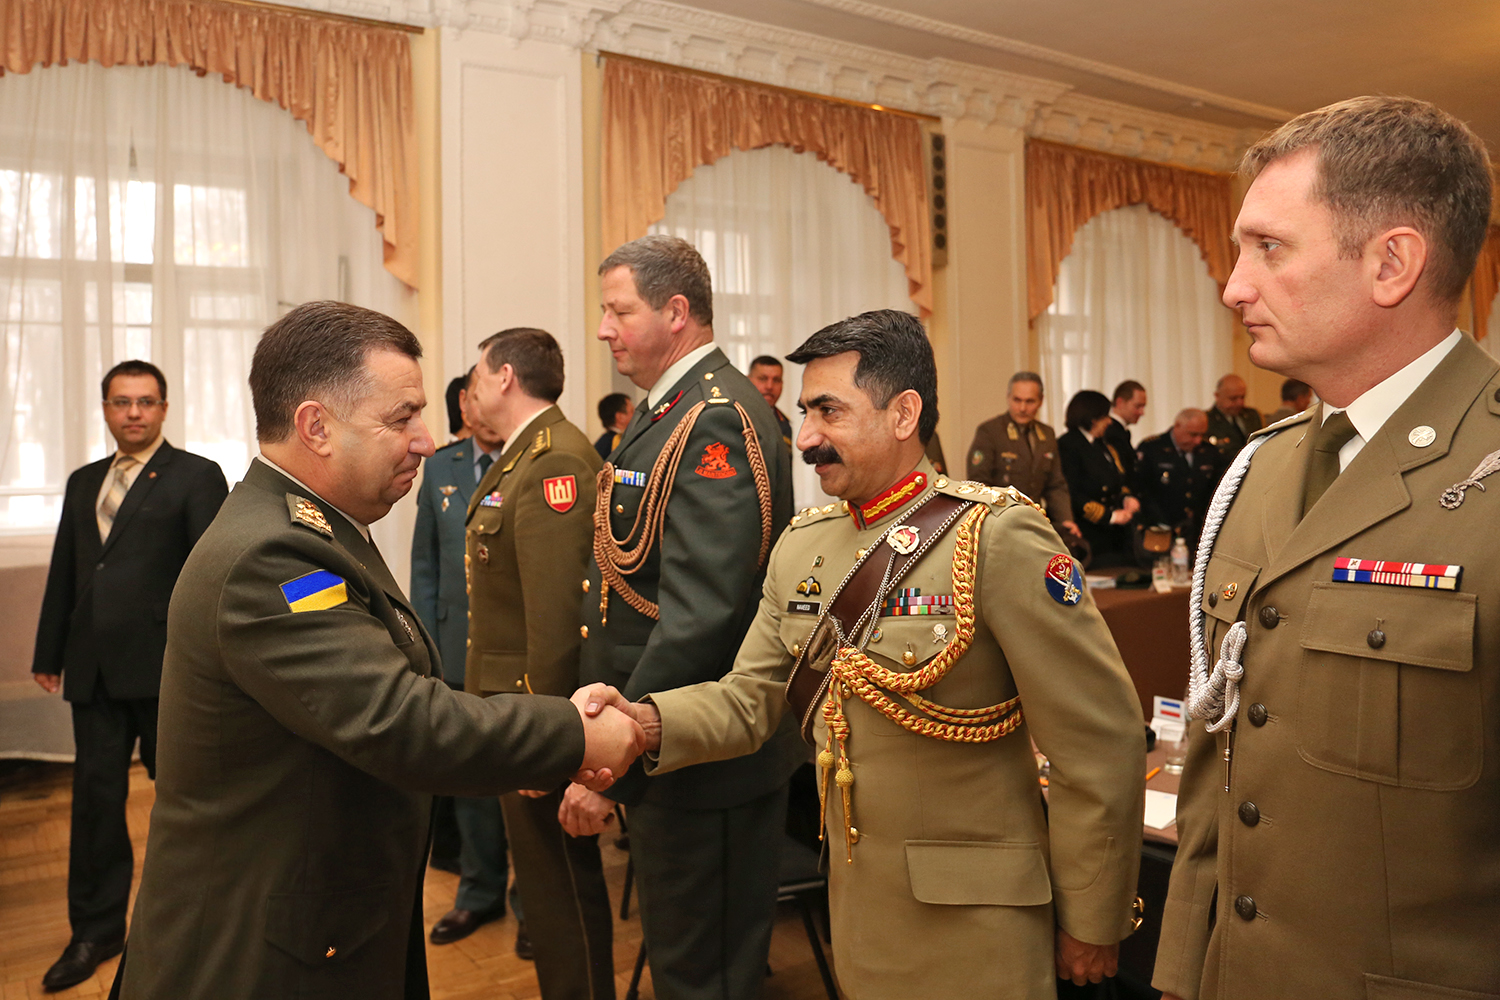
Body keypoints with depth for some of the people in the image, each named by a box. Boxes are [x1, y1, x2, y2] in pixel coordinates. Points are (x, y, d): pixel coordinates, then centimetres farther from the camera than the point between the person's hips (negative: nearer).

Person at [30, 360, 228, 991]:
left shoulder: (197, 476, -3)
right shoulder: (83, 482, 15)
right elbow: (63, 574, 17)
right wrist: (48, 654, 15)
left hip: (164, 666, -5)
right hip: (94, 669, 5)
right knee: (96, 796, 11)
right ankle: (96, 930, 25)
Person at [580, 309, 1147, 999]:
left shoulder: (997, 536, -19)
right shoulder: (802, 545, 3)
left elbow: (1100, 745, -17)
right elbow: (750, 697, 2)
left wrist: (1091, 925, -10)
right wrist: (646, 721, -17)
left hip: (972, 918, -5)